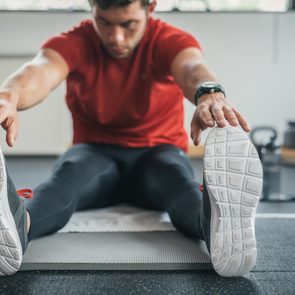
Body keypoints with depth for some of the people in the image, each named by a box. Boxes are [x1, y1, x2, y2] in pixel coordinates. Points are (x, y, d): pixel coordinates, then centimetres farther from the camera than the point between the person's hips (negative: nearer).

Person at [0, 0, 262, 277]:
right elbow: (42, 69, -32)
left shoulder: (170, 40, -10)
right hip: (96, 153, 0)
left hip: (157, 153, 0)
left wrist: (209, 93, -62)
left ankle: (218, 227, -66)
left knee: (175, 172, -36)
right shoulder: (73, 43, -9)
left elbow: (192, 67, -35)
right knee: (70, 169, -35)